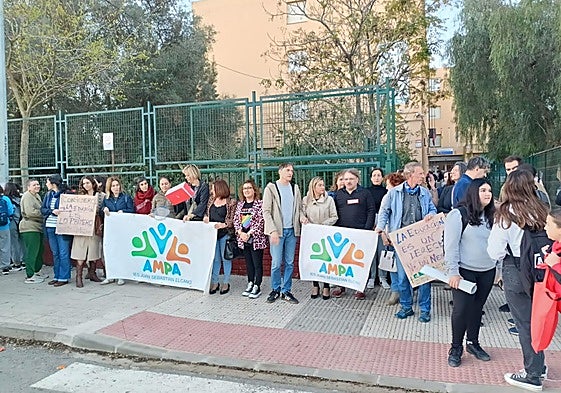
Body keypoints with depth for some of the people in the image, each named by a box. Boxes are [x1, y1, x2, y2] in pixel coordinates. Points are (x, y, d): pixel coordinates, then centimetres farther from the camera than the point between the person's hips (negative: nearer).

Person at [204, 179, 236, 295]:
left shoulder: (231, 203, -8)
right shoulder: (211, 200, 11)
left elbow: (233, 220, -9)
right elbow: (206, 213, 21)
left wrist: (223, 225, -24)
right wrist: (205, 217, 0)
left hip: (225, 233, -5)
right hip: (213, 233, 5)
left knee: (225, 258, 4)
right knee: (215, 259, 10)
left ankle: (226, 283, 16)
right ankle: (214, 283, 19)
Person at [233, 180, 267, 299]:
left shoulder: (260, 204, -7)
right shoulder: (240, 204, 11)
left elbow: (261, 221, -14)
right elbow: (236, 220, 8)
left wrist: (249, 233, -16)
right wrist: (241, 233, -8)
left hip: (256, 239, -5)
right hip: (243, 239, 6)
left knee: (257, 264, 1)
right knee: (248, 263, 14)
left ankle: (257, 287, 10)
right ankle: (250, 284, 24)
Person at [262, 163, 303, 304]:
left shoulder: (295, 188, 12)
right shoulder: (271, 187, -2)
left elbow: (299, 208, 18)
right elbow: (266, 211, -6)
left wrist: (302, 217, -4)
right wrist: (273, 230, -14)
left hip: (291, 230, 4)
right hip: (277, 231, -4)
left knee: (289, 262, 8)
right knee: (276, 263, -1)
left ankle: (286, 291, 19)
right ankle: (275, 290, 17)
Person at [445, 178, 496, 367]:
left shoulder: (491, 216, 8)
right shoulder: (459, 214, -12)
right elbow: (451, 245, -13)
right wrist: (453, 272, -15)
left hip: (487, 272, 6)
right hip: (465, 272, -5)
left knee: (477, 308, 14)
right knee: (461, 310, -2)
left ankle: (473, 343, 31)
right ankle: (456, 348, 14)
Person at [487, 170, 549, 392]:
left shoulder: (506, 214, -15)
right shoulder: (541, 211, -1)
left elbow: (495, 252, -14)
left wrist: (504, 255, 6)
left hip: (516, 273, -5)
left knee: (525, 323, 7)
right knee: (534, 320, 20)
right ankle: (538, 366, 35)